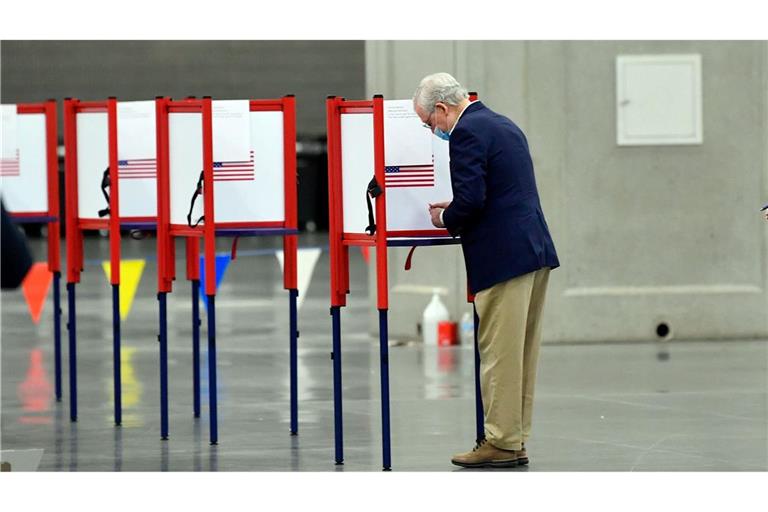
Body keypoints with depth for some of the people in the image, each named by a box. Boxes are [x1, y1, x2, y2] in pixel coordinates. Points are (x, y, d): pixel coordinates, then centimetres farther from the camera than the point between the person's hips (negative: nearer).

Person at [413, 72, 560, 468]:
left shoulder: (467, 132, -11)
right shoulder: (503, 125, 19)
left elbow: (471, 200, -19)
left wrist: (445, 218, 0)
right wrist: (453, 213, 19)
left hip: (503, 257, -10)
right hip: (535, 249, 10)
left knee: (499, 354, -4)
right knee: (522, 354, 12)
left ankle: (502, 443, 0)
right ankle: (516, 438, 18)